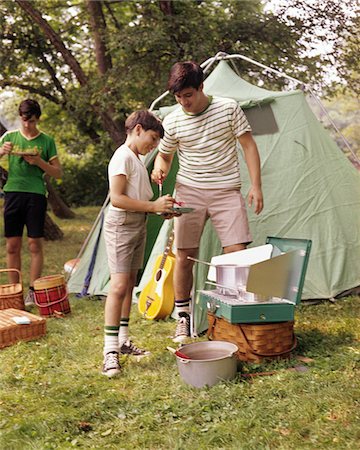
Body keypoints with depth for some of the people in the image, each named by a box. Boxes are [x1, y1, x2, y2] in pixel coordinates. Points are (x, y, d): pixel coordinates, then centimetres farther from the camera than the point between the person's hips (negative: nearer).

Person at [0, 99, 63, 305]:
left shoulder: (47, 141, 4)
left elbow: (58, 173, 5)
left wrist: (39, 162, -11)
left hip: (36, 194, -2)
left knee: (35, 245, -1)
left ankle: (33, 291, 6)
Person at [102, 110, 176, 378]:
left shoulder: (137, 160, 17)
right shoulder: (123, 157, -13)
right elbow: (117, 199, -22)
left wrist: (162, 207, 5)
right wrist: (153, 206, -21)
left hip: (138, 226, 10)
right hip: (121, 225, -10)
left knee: (130, 283, 13)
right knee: (119, 286, -12)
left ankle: (124, 341, 22)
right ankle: (110, 350, -9)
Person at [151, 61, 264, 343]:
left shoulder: (229, 109, -4)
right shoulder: (172, 122, -1)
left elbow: (249, 146, 0)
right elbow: (164, 155, 14)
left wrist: (256, 186, -6)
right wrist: (159, 170, -10)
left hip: (227, 193, -1)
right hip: (189, 193, 1)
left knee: (238, 256, -9)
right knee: (184, 257, 2)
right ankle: (183, 320, 16)